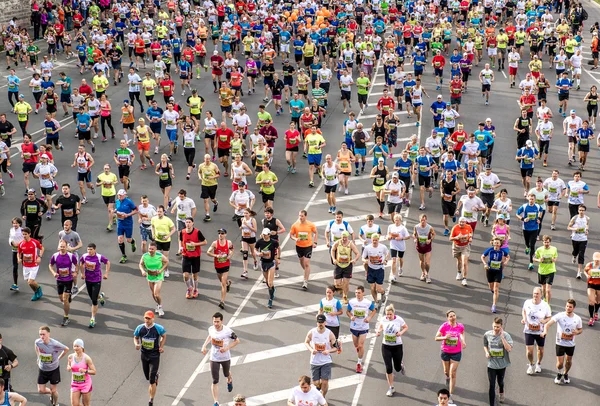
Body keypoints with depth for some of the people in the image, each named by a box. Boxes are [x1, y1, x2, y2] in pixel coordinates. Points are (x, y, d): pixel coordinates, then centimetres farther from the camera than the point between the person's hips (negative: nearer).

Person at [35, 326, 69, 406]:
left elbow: (66, 349, -10)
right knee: (41, 390, 5)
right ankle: (52, 393, 37)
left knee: (53, 390, 6)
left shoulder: (55, 344, -27)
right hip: (42, 369, 3)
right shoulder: (38, 342, -17)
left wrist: (58, 358, -6)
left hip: (54, 369, -3)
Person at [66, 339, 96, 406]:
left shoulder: (86, 358, -16)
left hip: (85, 384, -3)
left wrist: (85, 371, -30)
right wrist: (68, 368, -10)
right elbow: (68, 367, 13)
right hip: (75, 384, 3)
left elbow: (94, 371, -13)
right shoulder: (70, 357, -4)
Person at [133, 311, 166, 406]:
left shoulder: (158, 328, -13)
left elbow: (164, 336, 6)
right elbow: (135, 337, 8)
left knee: (152, 381, -7)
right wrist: (136, 344, -13)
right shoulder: (140, 328, -7)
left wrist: (161, 347, -5)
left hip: (154, 355, -4)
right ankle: (155, 375, 54)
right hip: (144, 354, 4)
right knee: (148, 377, 17)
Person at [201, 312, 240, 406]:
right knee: (215, 381, -4)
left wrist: (227, 348, -24)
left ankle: (230, 381, 65)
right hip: (214, 358, 1)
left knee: (226, 374, 26)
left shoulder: (227, 331, -24)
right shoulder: (211, 329, -12)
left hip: (225, 357, -1)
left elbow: (237, 341, -11)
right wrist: (204, 345, 0)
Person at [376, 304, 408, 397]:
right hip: (386, 347, 1)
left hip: (397, 347, -1)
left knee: (397, 368, 10)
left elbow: (406, 327, 2)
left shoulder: (399, 319, -14)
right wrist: (379, 331, -8)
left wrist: (401, 333, -17)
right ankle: (391, 388, 12)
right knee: (388, 368, -4)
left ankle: (401, 365, 49)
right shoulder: (384, 320, -8)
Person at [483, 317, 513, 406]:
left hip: (502, 364, 0)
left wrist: (502, 337, -33)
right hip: (491, 364, 0)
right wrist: (486, 352, -10)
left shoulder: (506, 335, -17)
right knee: (492, 385, -3)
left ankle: (501, 393, 57)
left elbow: (509, 349, -29)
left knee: (500, 381, 23)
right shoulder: (487, 335, -9)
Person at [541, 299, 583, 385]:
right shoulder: (560, 316, -18)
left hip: (571, 344, 3)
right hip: (560, 343, -3)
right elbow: (548, 323, -26)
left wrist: (577, 332, -14)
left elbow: (581, 329, 10)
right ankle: (559, 374, 31)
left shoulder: (577, 319, -6)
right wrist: (545, 331, -47)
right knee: (560, 363, -1)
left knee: (569, 361, 18)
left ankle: (565, 374, 46)